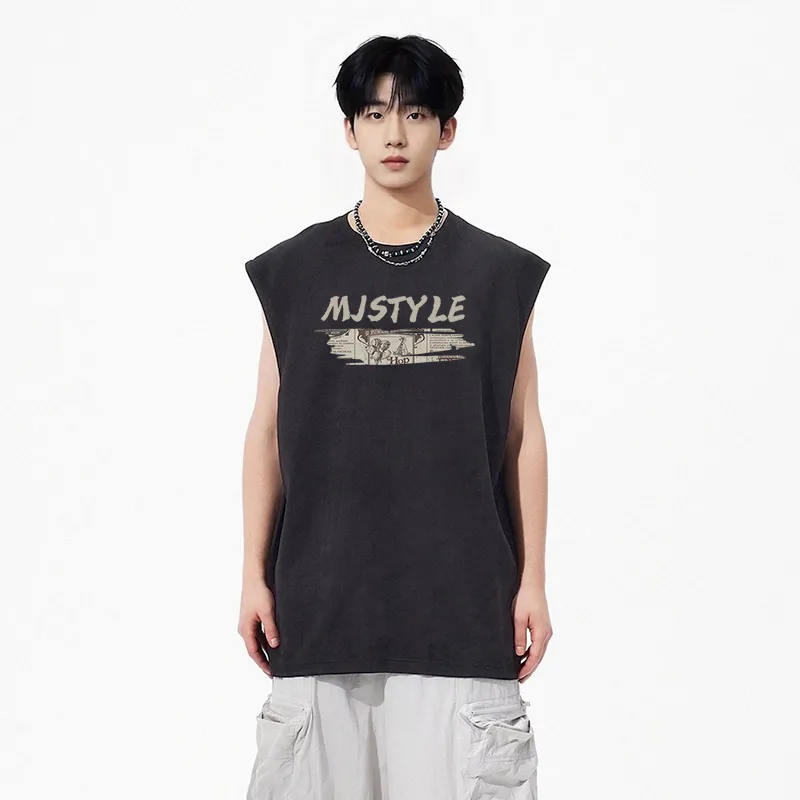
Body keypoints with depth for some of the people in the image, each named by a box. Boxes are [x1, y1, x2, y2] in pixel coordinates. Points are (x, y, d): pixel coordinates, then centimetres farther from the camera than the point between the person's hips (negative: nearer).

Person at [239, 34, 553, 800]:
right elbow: (267, 432, 7)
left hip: (460, 589, 0)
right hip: (322, 588, 1)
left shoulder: (500, 273, 4)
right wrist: (255, 574, 3)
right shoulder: (293, 270, 5)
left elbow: (523, 434, 5)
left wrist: (533, 579, 2)